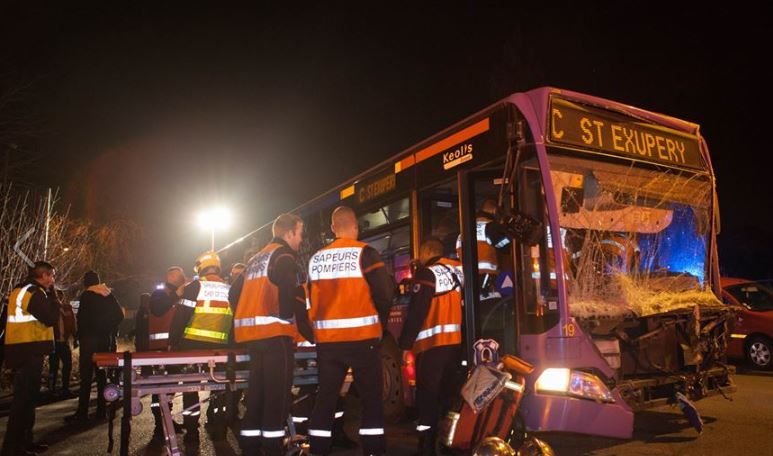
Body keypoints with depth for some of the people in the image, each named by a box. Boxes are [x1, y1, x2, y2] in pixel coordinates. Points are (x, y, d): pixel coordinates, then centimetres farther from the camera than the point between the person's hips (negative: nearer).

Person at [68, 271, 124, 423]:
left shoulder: (86, 295, -8)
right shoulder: (108, 295, 7)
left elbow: (82, 318, -12)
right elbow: (119, 315, 6)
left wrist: (80, 336, 0)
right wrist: (109, 330, 10)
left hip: (89, 338, -5)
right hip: (105, 339, 5)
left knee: (86, 376, -4)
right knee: (102, 374, 10)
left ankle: (82, 413, -2)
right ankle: (101, 410, 13)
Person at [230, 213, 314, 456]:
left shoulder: (255, 259, 22)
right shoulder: (284, 256, -6)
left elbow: (235, 293, 22)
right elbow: (292, 297, -17)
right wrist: (308, 332, -6)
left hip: (251, 333, 9)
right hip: (275, 334, -9)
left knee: (257, 393, 13)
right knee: (278, 396, -5)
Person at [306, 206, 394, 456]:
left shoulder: (316, 258, 7)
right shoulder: (365, 253, -8)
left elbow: (311, 299, 9)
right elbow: (385, 293, -11)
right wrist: (380, 322, 6)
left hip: (327, 338, 5)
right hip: (361, 337, -4)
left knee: (326, 396, 13)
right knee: (371, 398, 6)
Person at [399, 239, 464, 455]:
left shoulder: (427, 273, -7)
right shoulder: (459, 270, 13)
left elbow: (416, 312, -12)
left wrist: (405, 343, -8)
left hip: (433, 342, -7)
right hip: (458, 341, 7)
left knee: (428, 396, -2)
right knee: (449, 393, 16)